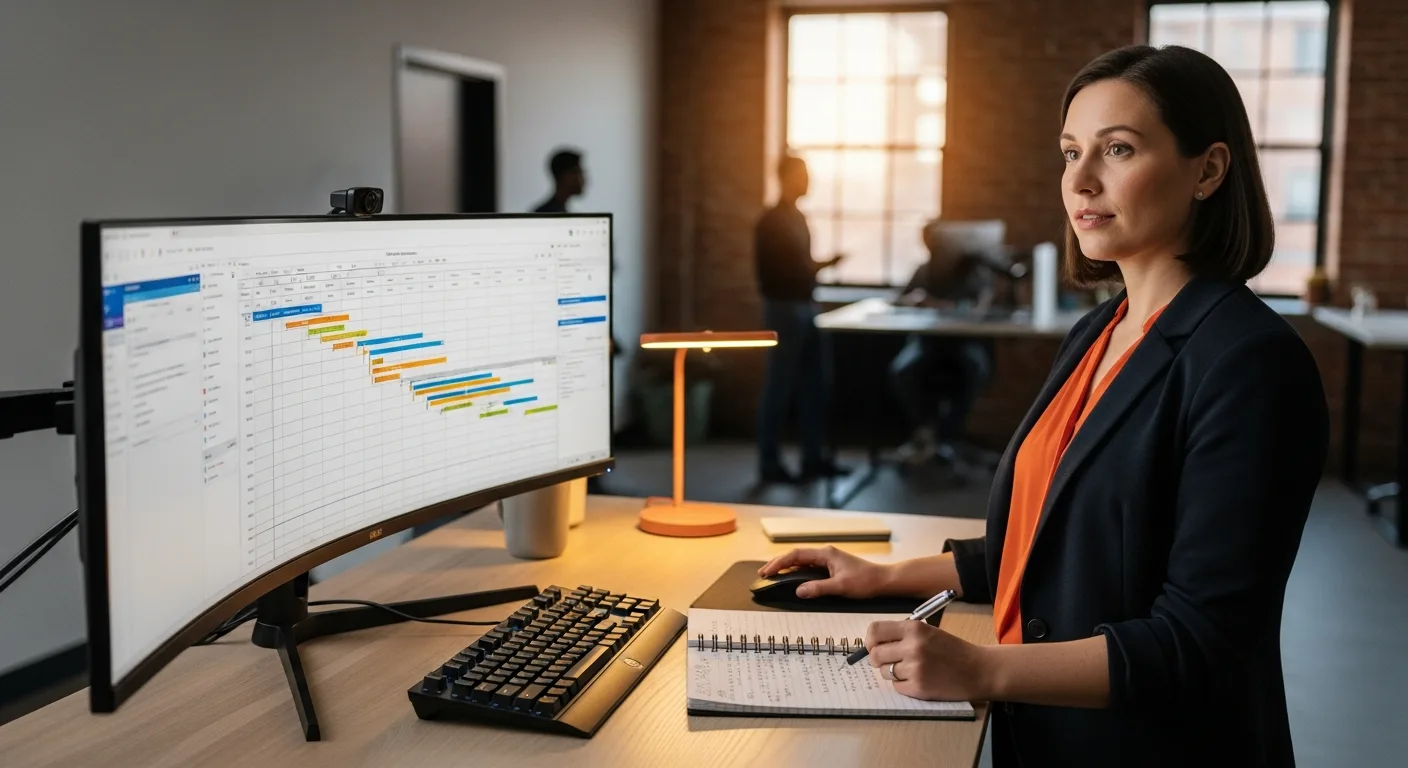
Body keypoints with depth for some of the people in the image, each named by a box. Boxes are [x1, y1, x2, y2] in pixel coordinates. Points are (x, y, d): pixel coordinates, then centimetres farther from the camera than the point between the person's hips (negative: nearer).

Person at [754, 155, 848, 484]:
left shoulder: (796, 217, 15)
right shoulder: (772, 222, -11)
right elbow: (772, 270, -17)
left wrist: (821, 265, 4)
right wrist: (822, 265, -18)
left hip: (806, 306, 9)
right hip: (785, 308, -9)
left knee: (817, 382, 10)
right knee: (779, 387, -4)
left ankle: (814, 457, 17)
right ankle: (769, 464, 2)